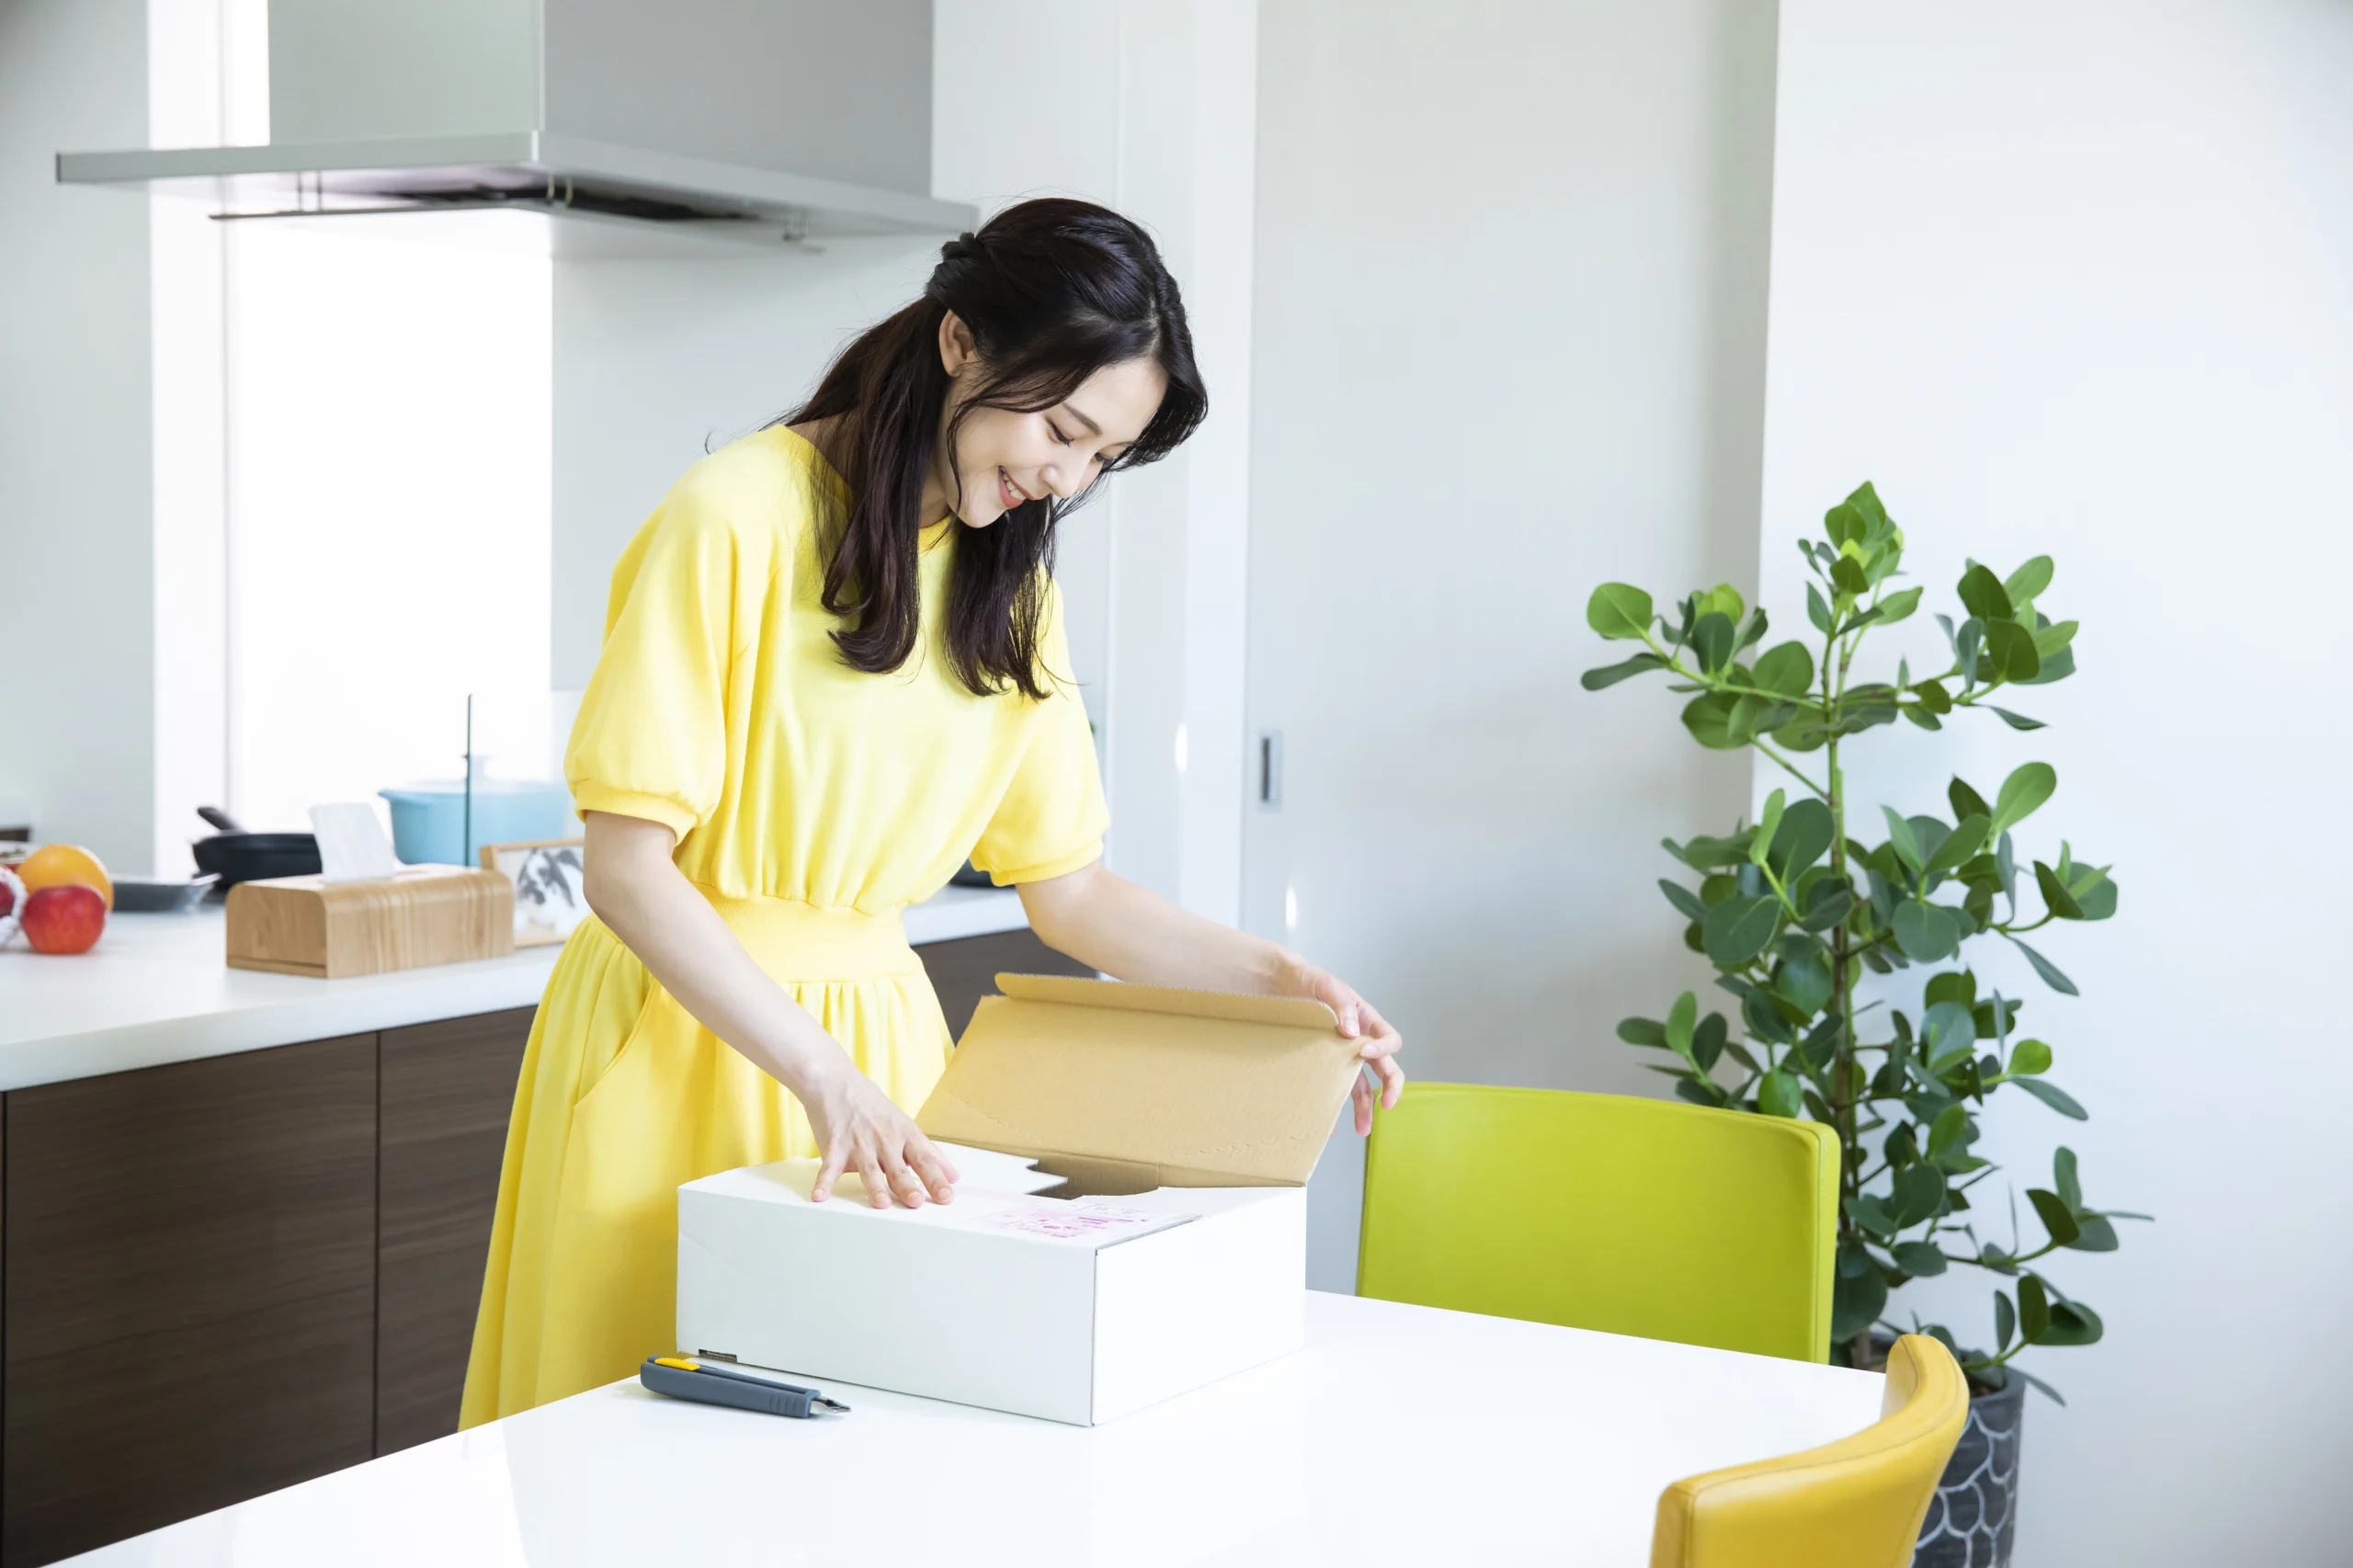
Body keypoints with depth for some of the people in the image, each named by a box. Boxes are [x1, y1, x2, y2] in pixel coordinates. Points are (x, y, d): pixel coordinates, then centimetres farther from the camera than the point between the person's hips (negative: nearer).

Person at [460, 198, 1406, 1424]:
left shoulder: (1008, 583, 8)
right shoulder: (742, 516, -14)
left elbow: (1065, 885, 9)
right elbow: (626, 867, -16)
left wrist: (1276, 980, -5)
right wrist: (821, 1075, -25)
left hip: (880, 1036, 6)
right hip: (687, 1042, -5)